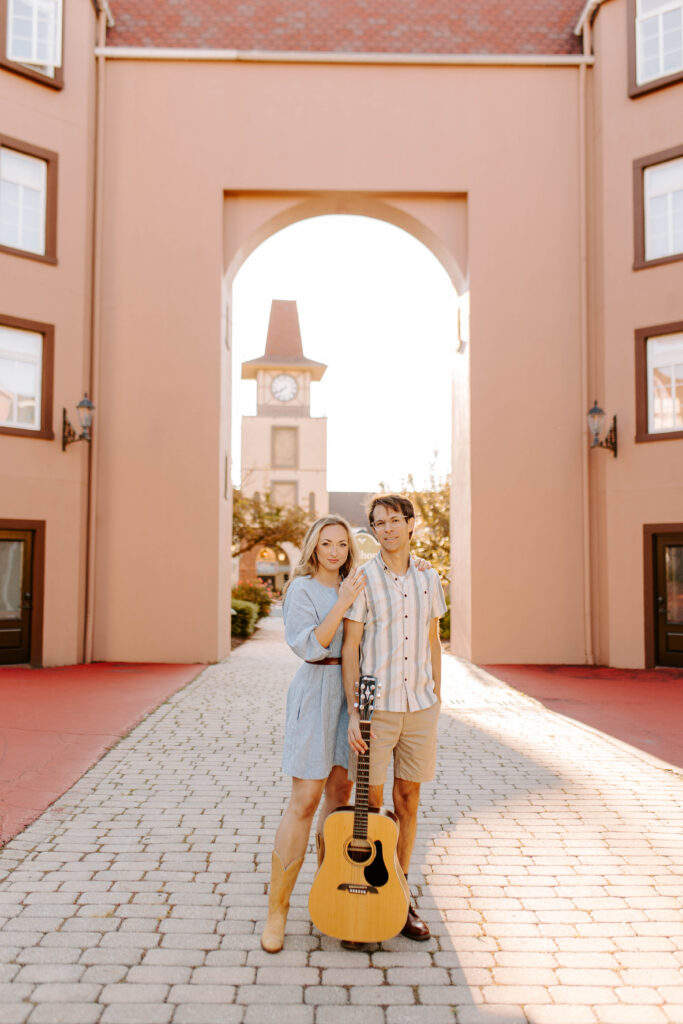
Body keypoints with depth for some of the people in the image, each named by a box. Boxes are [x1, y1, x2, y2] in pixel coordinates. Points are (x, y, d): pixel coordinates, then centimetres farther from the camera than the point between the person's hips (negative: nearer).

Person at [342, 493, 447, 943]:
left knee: (408, 800, 12)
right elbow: (349, 649, -9)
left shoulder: (429, 579, 7)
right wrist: (353, 712, -14)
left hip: (420, 706, 4)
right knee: (369, 802, 4)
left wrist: (437, 699, 12)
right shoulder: (361, 579, -7)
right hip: (376, 707, -4)